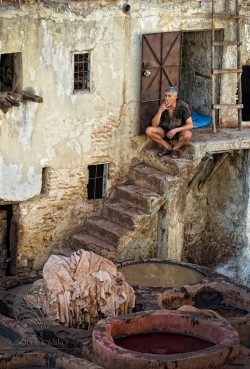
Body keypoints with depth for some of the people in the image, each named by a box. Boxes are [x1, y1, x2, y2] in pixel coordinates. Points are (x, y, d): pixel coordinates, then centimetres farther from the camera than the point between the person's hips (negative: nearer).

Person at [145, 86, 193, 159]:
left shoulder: (183, 106, -21)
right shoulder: (163, 106, -13)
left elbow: (190, 125, -20)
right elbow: (154, 125, -16)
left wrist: (175, 130, -31)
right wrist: (160, 111, -30)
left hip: (179, 132, -3)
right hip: (166, 131, 3)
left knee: (187, 134, -38)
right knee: (149, 130, -20)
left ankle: (175, 148, -6)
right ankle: (168, 147, -4)